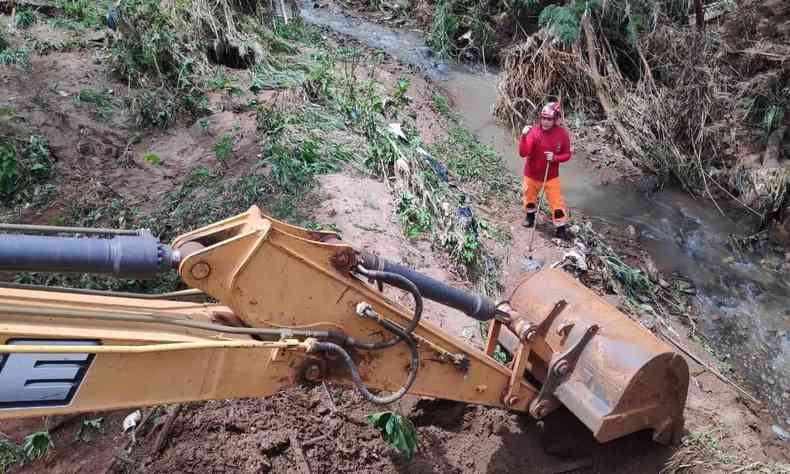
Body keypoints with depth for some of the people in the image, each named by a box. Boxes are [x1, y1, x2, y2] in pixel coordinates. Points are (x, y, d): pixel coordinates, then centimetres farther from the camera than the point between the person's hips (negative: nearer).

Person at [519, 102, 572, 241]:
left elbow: (567, 154, -4)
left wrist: (555, 158, -23)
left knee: (557, 202, 0)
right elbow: (523, 153, -28)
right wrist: (524, 136, -43)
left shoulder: (562, 134, -15)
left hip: (551, 176, 0)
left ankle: (561, 228, 16)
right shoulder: (534, 131, -21)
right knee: (530, 197, 22)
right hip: (532, 174, 0)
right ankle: (530, 215, 52)